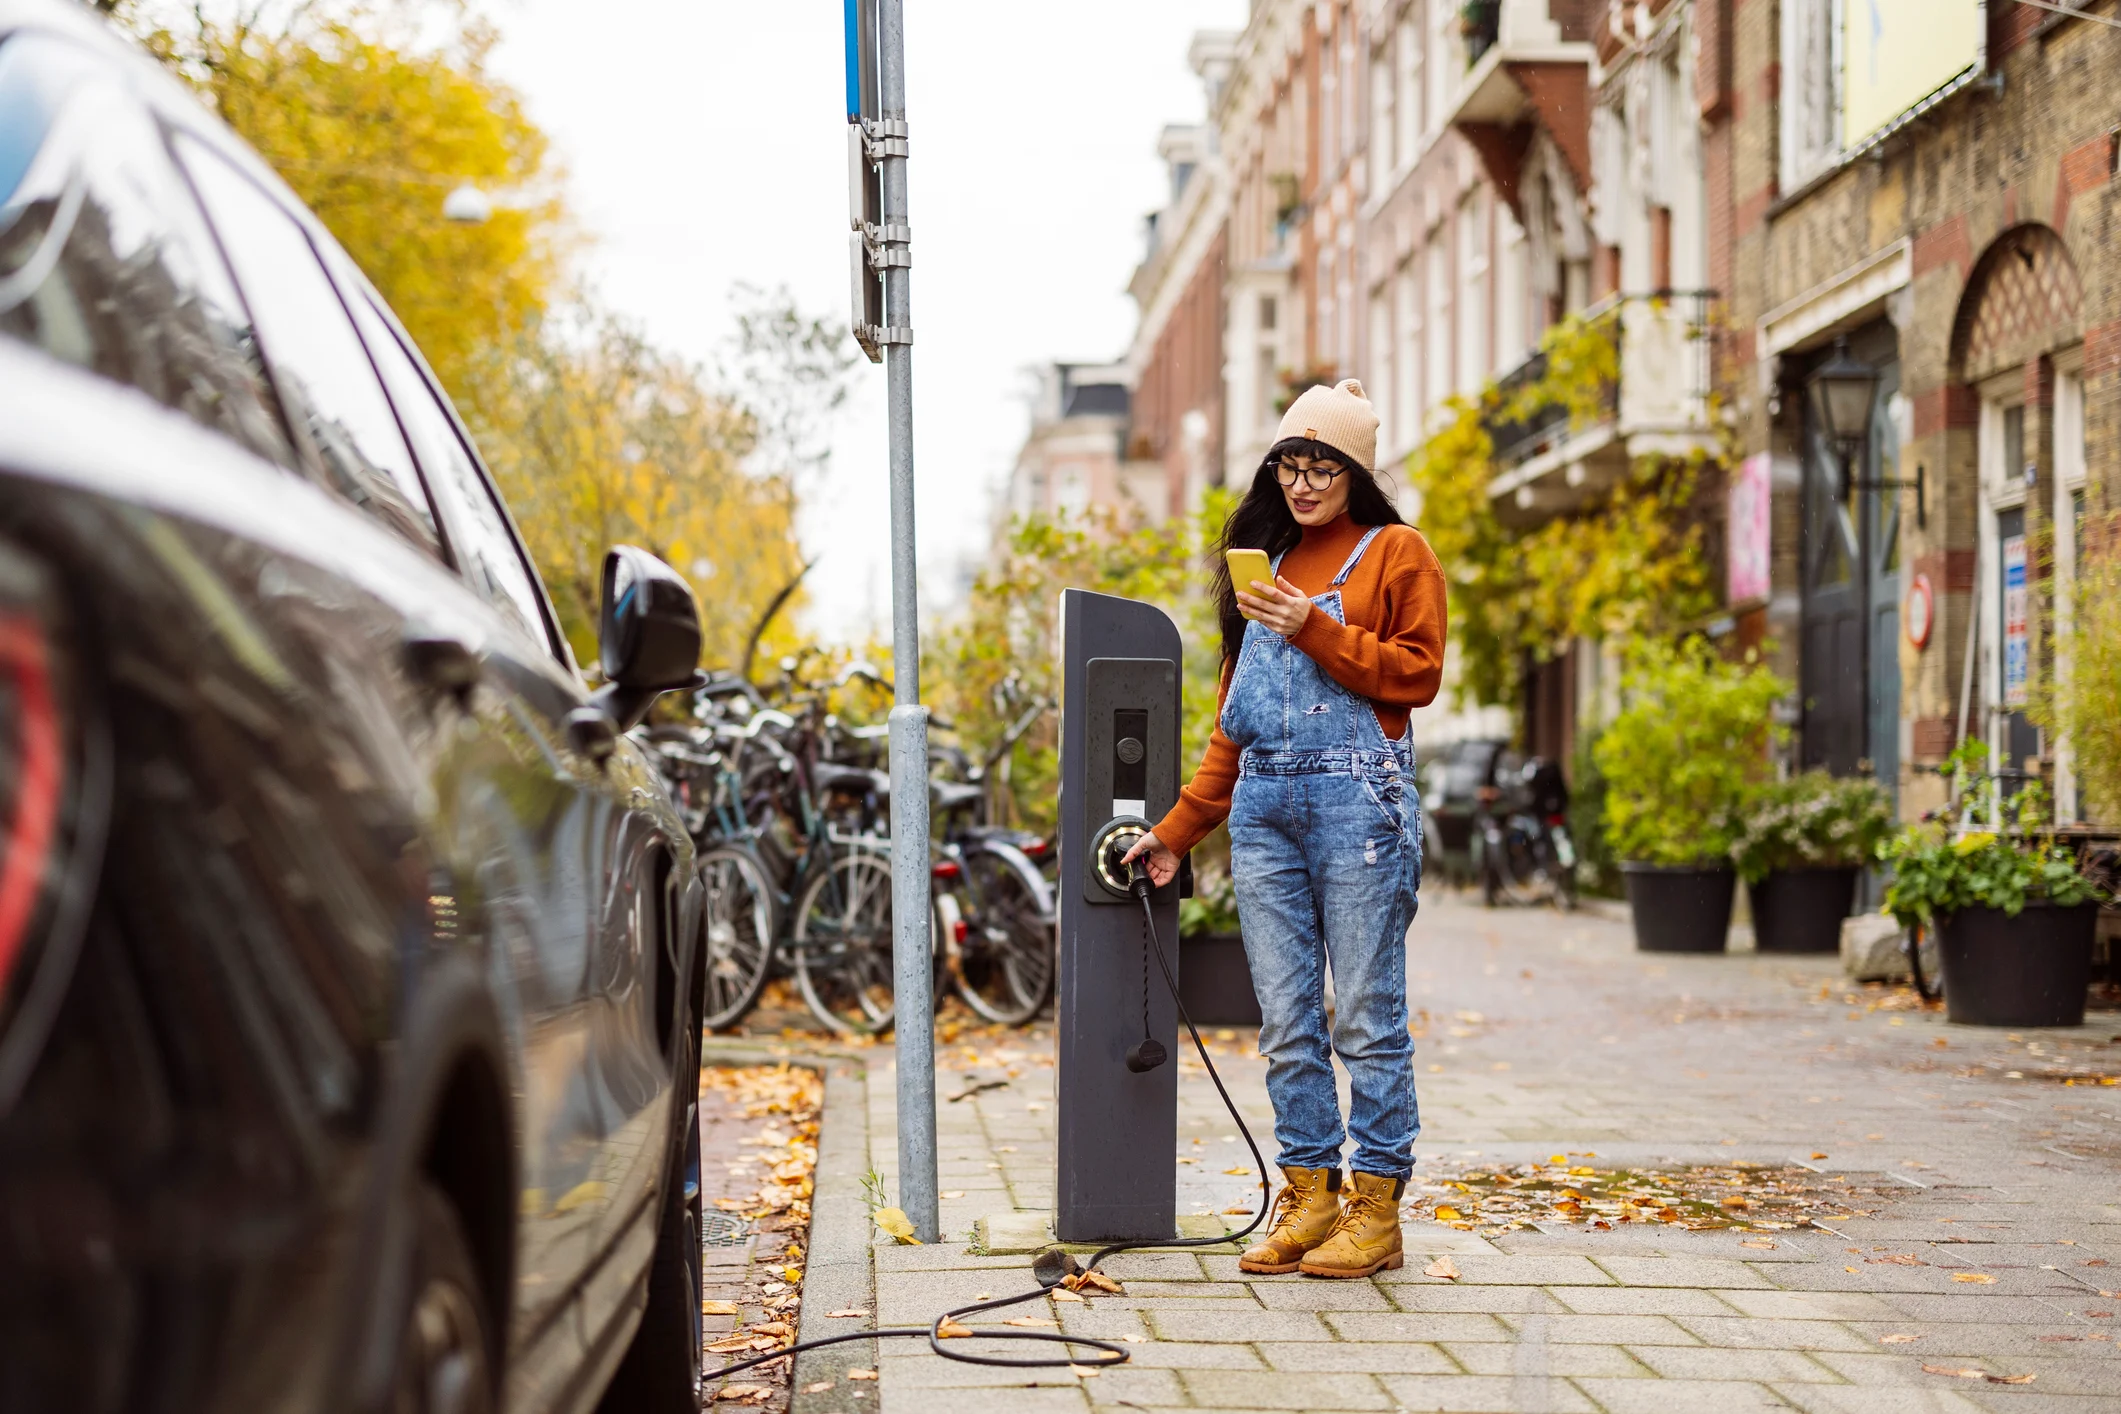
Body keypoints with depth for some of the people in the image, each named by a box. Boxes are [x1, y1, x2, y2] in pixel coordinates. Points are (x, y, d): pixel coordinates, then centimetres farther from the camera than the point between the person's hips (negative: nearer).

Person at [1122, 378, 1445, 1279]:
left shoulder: (1397, 553, 6)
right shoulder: (1264, 561, 22)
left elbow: (1418, 673, -5)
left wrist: (1314, 630, -12)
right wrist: (1179, 829, 19)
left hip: (1357, 799, -5)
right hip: (1262, 806, 5)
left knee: (1365, 1014, -5)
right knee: (1285, 1018, 3)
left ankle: (1375, 1208, 0)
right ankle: (1309, 1195, 9)